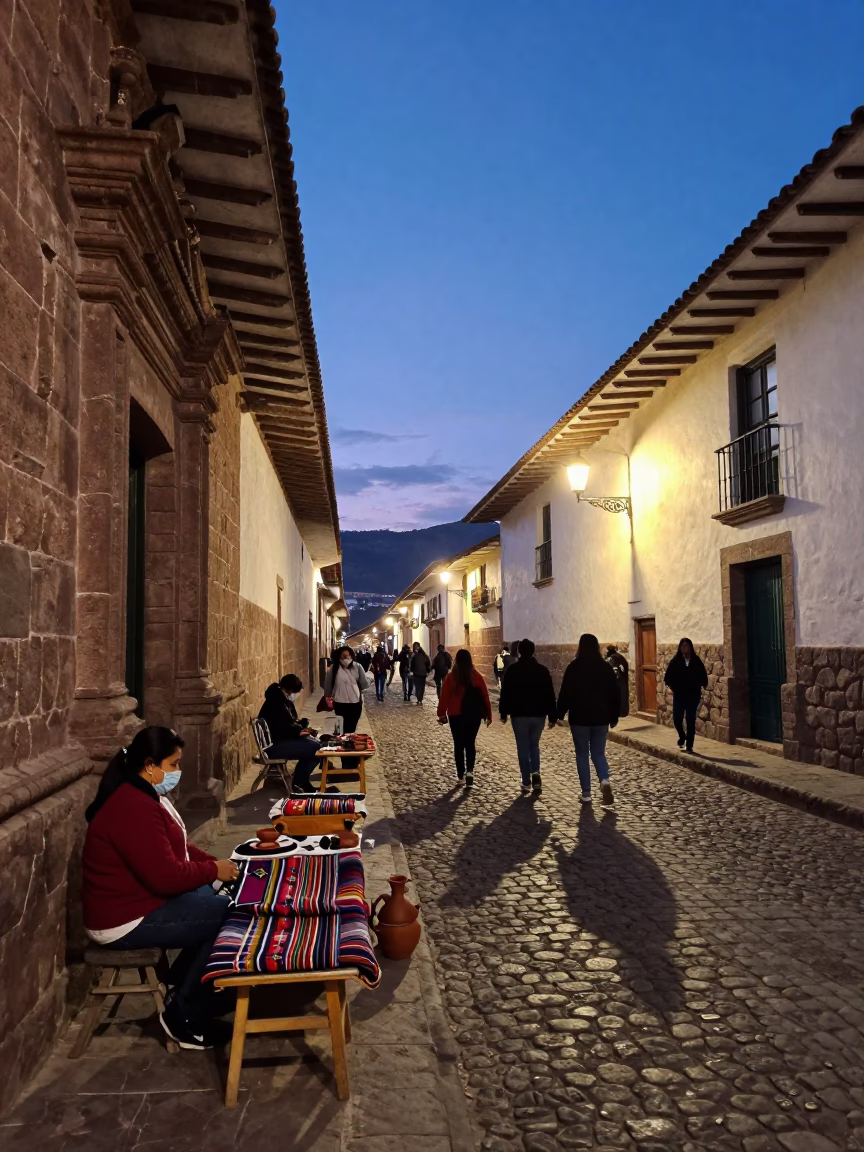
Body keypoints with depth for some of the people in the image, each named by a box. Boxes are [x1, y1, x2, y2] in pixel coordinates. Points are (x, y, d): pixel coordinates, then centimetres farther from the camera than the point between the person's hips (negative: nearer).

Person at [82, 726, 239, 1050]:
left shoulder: (139, 797, 7)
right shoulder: (134, 808, -27)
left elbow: (176, 848, 15)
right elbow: (167, 876, -30)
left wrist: (213, 862, 0)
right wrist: (214, 870, -15)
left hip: (139, 898, 11)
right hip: (127, 920, -11)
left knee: (216, 901, 8)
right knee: (228, 917, -12)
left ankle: (183, 982, 18)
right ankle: (186, 1018, 0)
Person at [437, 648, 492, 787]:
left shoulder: (451, 677, -6)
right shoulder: (476, 676, -4)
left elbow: (444, 697, -5)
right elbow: (485, 696, -1)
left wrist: (441, 714, 4)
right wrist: (488, 714, 7)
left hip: (456, 715, -1)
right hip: (474, 714, 1)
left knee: (458, 744, 10)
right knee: (470, 742, 11)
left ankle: (460, 774, 15)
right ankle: (469, 770, -9)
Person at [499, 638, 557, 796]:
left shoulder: (512, 670, -5)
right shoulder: (543, 670, 0)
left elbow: (505, 693, -4)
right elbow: (550, 695, 0)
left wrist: (503, 713, 5)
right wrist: (553, 716, 4)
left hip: (519, 715, -2)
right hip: (538, 714, 2)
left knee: (523, 748, 6)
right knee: (534, 746, 17)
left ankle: (526, 783, 5)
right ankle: (535, 773, -5)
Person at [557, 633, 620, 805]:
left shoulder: (573, 667, -8)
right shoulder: (605, 667, 1)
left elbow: (565, 693, -9)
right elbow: (614, 694, 5)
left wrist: (560, 714, 3)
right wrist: (614, 717, 14)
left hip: (579, 718, -3)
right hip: (601, 718, 3)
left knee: (582, 755, 8)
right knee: (598, 753, 14)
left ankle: (586, 794, 7)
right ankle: (605, 780, -12)